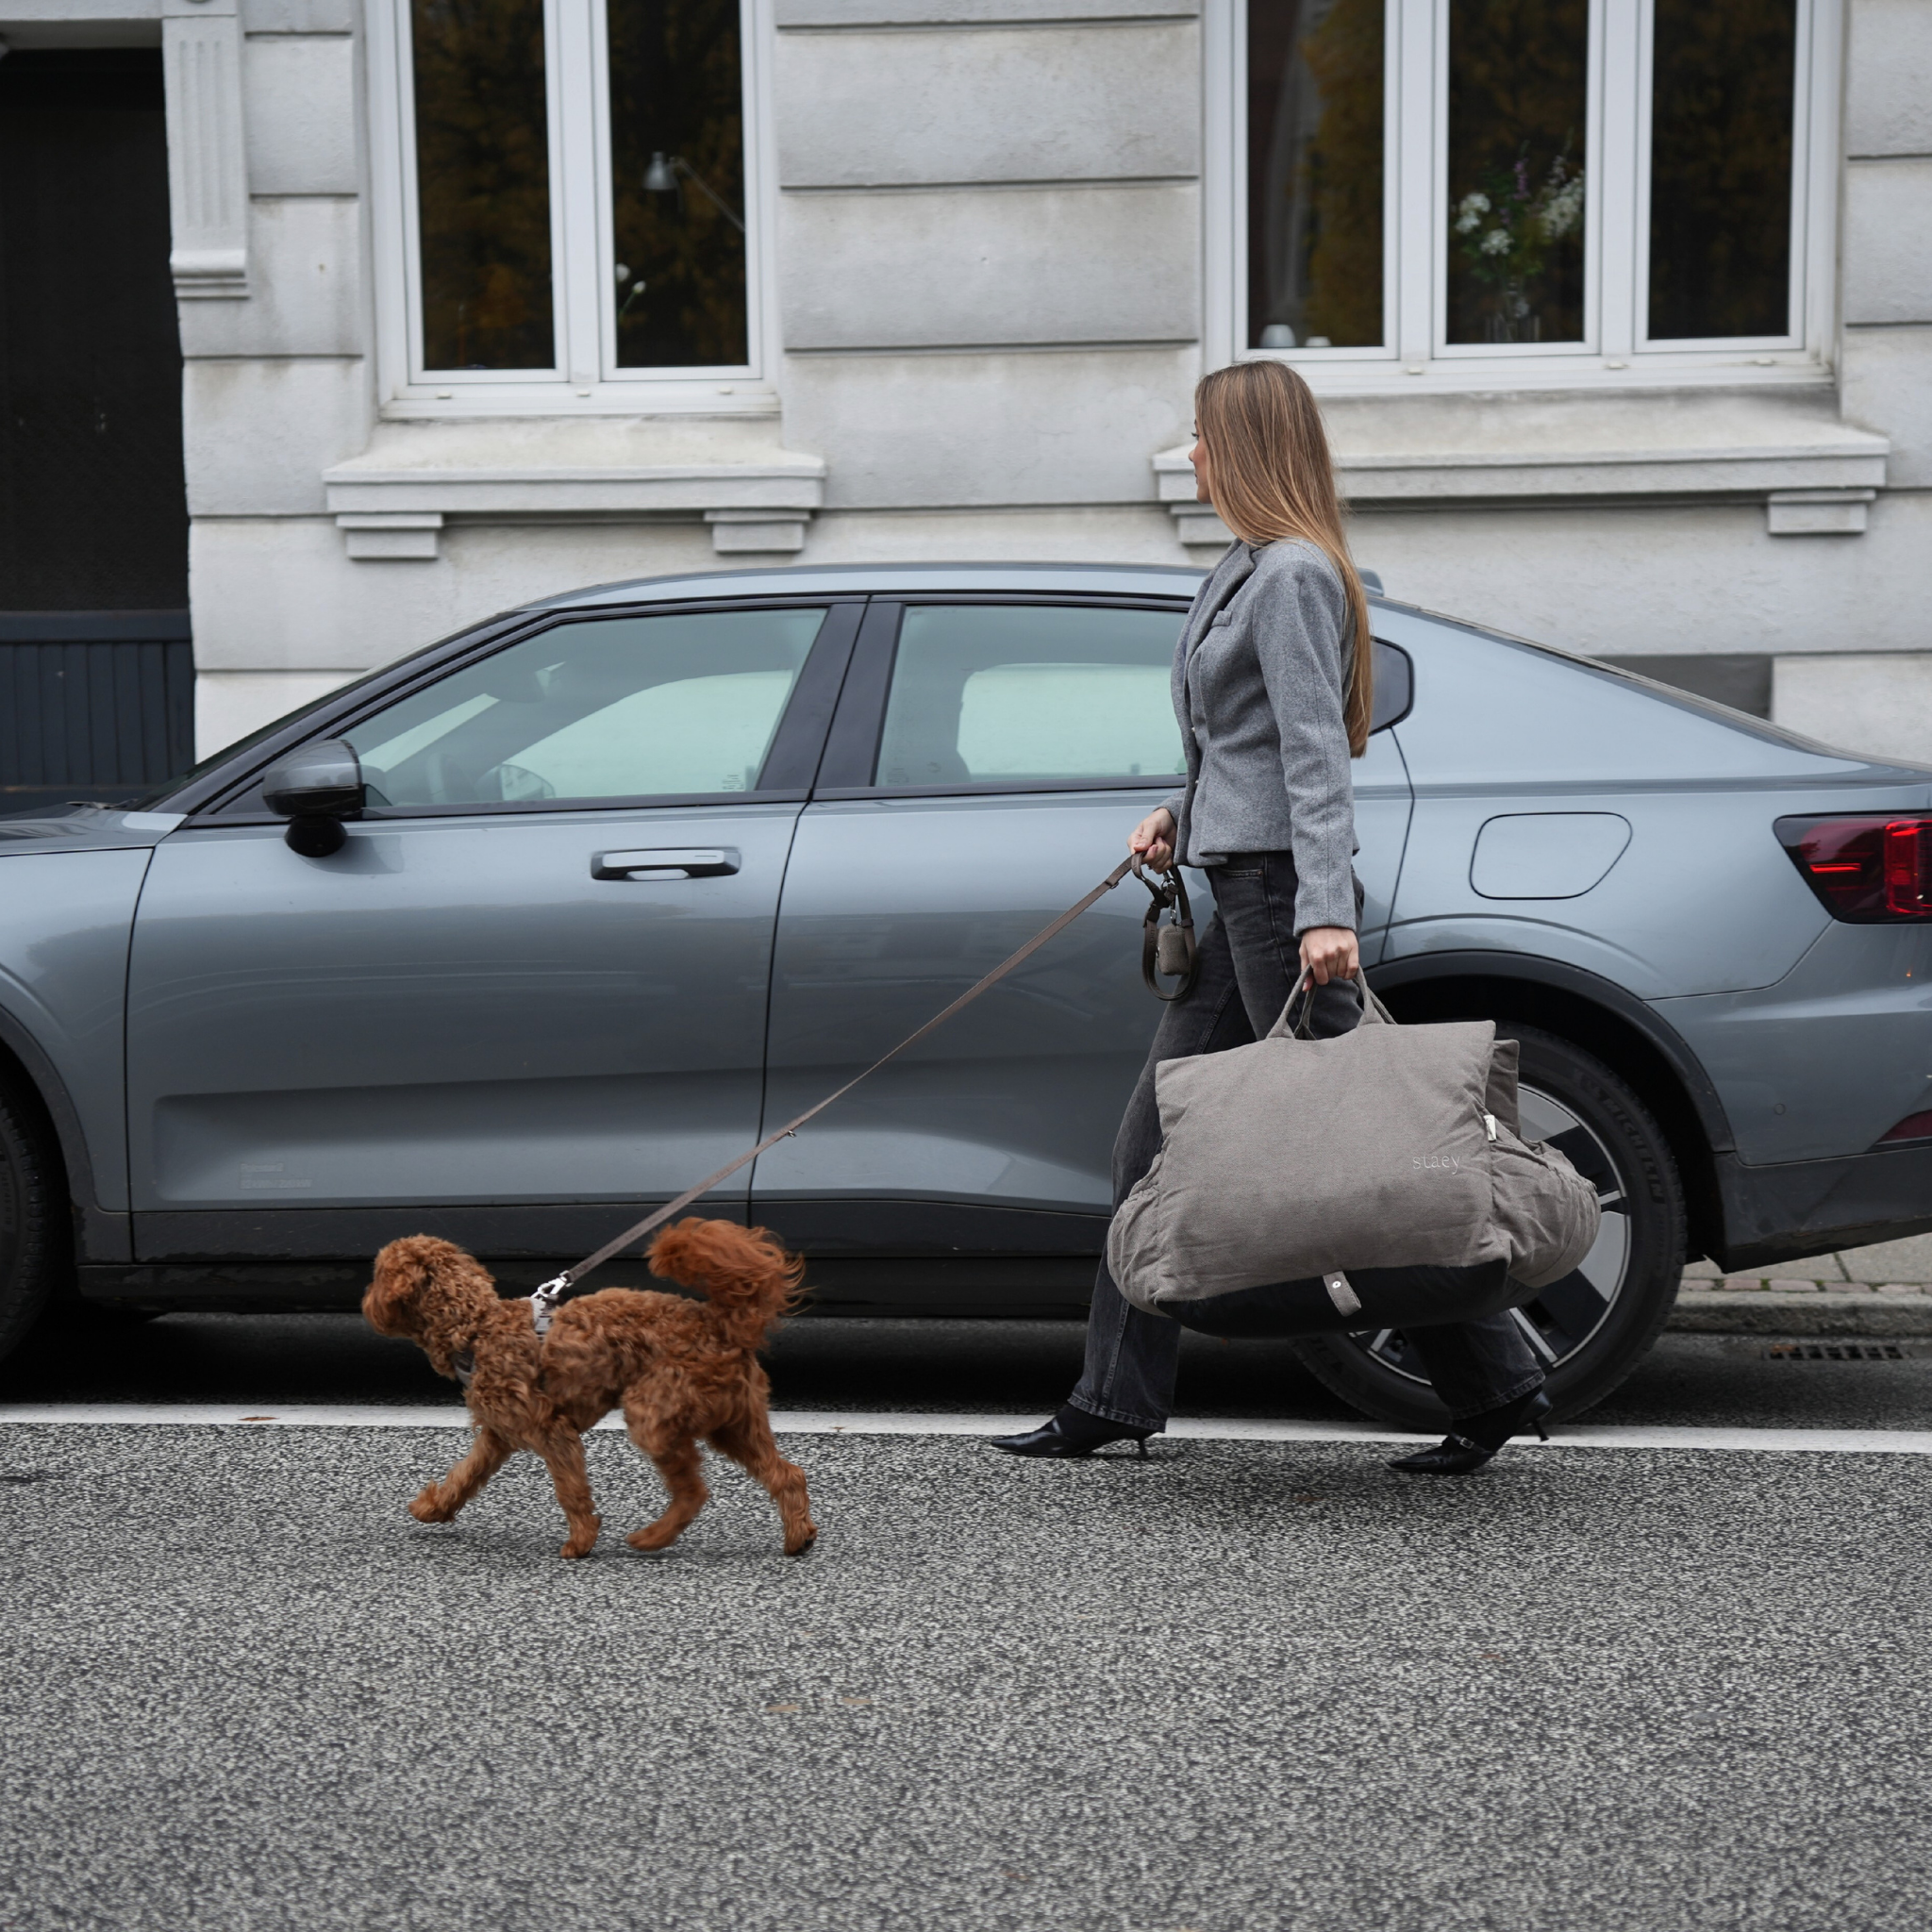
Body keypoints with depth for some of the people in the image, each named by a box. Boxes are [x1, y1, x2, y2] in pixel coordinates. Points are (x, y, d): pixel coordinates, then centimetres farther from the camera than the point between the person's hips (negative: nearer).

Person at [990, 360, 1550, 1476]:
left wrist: (1325, 912, -28)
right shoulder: (1249, 569, 18)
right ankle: (1118, 1403, 18)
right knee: (1158, 1145, 11)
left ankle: (1497, 1383, 2)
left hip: (1283, 893, -10)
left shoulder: (1296, 576, -12)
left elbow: (1315, 755, -21)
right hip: (1237, 890, 10)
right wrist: (1183, 816, 13)